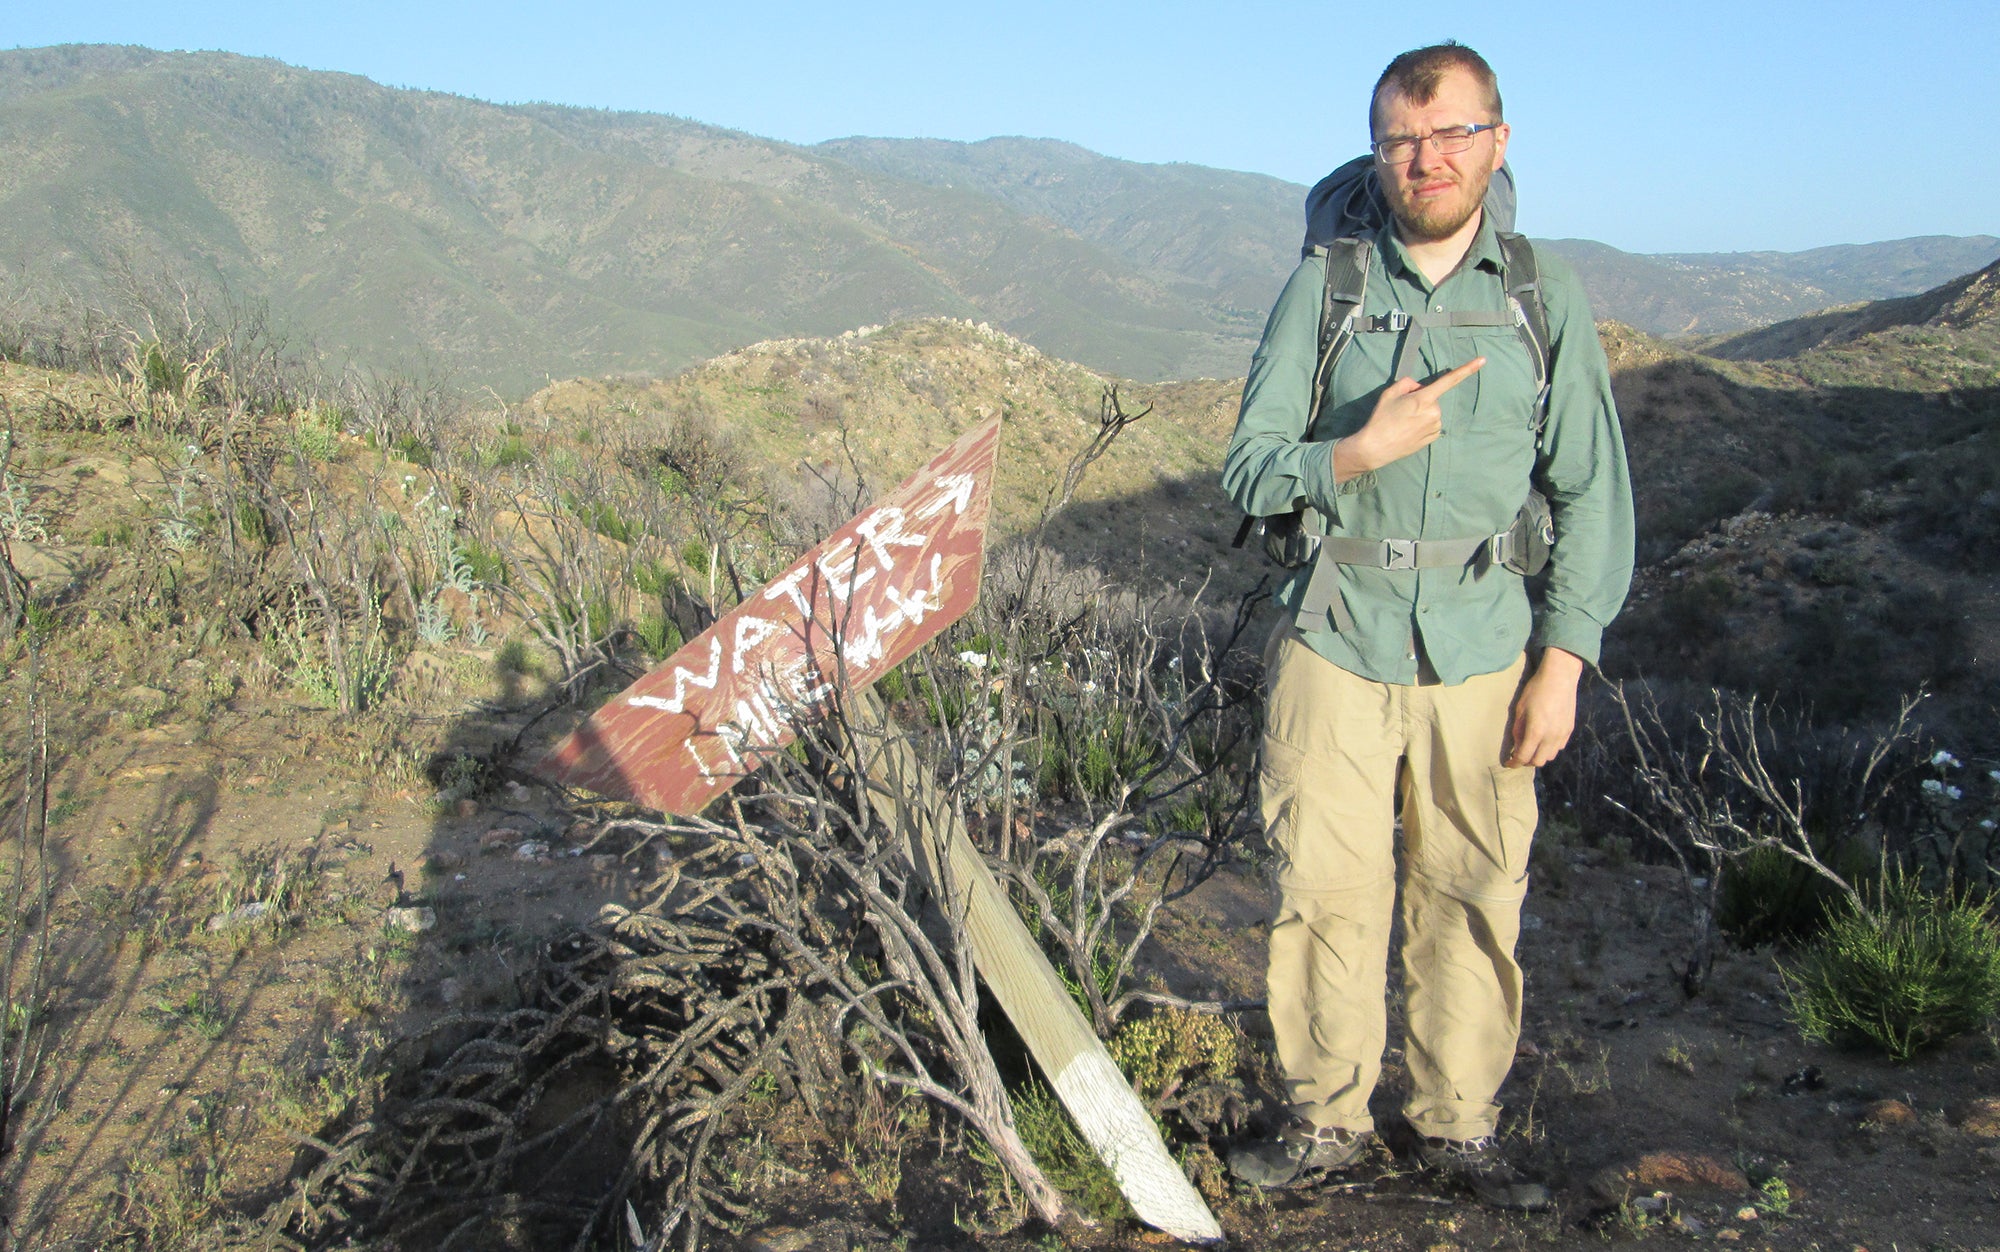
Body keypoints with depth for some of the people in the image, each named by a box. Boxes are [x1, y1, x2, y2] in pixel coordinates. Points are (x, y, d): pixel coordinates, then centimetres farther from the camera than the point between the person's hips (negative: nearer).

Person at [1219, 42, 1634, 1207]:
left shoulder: (1548, 297, 5)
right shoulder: (1323, 285, 3)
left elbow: (1593, 494, 6)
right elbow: (1248, 470, 2)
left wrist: (1563, 661, -1)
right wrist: (1358, 454, -17)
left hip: (1482, 645, 1)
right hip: (1336, 638, 0)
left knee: (1475, 893, 6)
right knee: (1325, 887, 3)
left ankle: (1458, 1121, 25)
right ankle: (1330, 1116, 21)